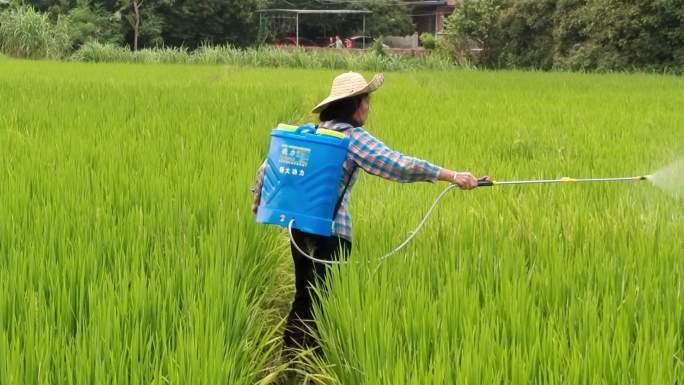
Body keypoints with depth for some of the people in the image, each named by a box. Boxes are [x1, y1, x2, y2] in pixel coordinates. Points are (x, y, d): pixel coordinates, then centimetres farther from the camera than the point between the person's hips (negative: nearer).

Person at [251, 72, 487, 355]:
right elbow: (399, 165, -20)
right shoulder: (353, 138, -10)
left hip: (299, 225, 7)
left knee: (304, 296, 19)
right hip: (331, 230, -7)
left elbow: (269, 167, 16)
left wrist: (259, 199, 33)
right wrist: (453, 176, -21)